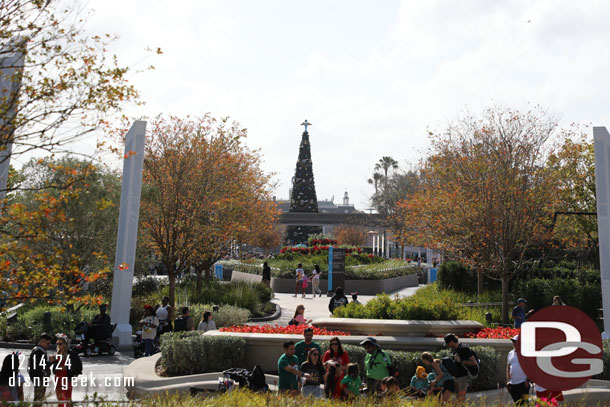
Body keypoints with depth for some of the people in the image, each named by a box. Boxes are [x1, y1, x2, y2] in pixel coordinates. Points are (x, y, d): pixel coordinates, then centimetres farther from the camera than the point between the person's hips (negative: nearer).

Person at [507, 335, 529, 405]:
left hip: (523, 383, -5)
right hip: (512, 383, 5)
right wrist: (508, 380, 8)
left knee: (523, 403, -6)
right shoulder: (510, 353, 12)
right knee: (516, 403, 11)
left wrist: (527, 380, -10)